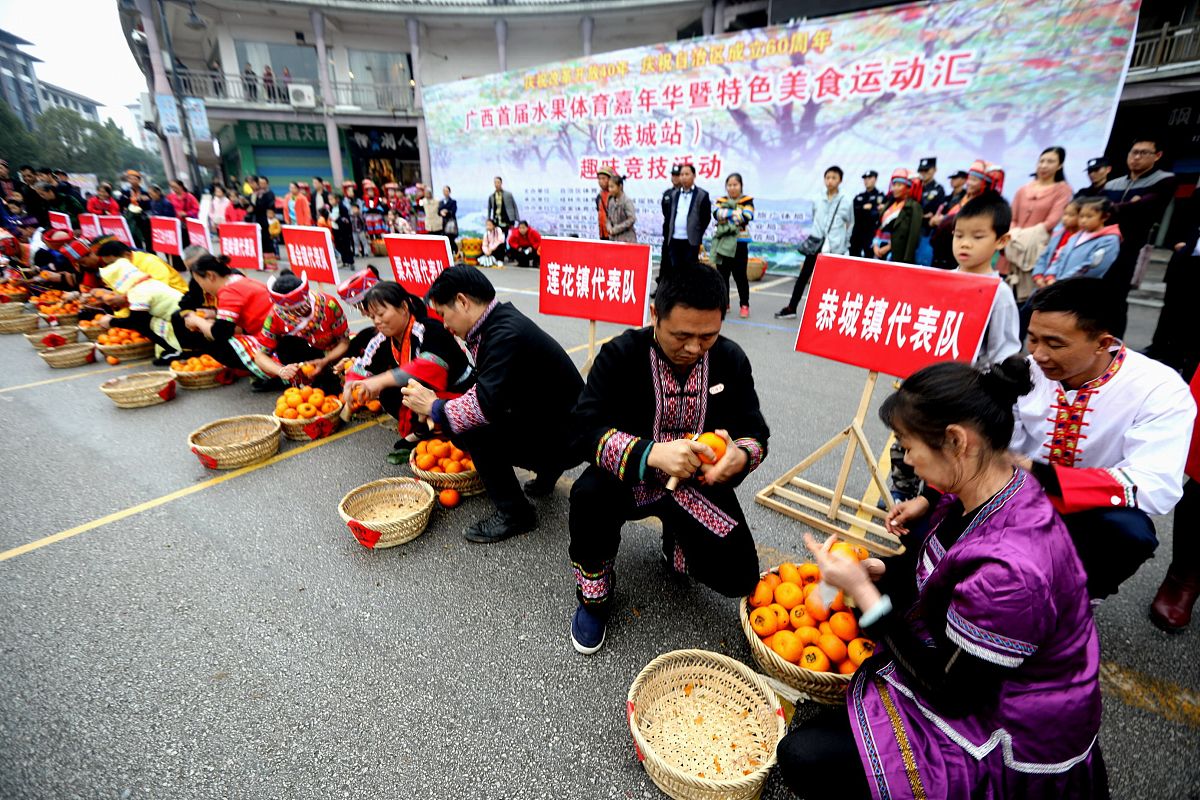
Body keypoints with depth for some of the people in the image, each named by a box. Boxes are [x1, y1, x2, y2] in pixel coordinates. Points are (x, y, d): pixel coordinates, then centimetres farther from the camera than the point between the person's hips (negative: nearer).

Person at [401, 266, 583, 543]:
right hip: (544, 421, 9)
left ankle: (514, 513, -3)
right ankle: (546, 470, 23)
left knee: (475, 431, -23)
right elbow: (486, 390, 16)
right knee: (460, 426, 9)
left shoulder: (506, 334, -25)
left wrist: (435, 408, -14)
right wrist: (444, 408, 6)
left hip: (563, 438, -9)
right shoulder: (500, 320, 4)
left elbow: (486, 406, -31)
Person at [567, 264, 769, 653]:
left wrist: (739, 456, -29)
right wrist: (650, 454, -41)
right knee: (587, 495, -34)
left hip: (698, 485, 3)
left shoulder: (732, 360, -7)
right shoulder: (620, 355, -17)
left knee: (738, 576, -12)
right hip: (630, 478, -2)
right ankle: (593, 595, -2)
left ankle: (676, 542, 24)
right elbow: (585, 431, -24)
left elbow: (755, 434, -2)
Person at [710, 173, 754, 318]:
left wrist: (726, 214, -9)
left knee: (739, 275, 0)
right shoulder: (721, 201, 12)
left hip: (740, 244, -3)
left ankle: (744, 305, 11)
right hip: (722, 243, 3)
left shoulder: (747, 200, 2)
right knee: (722, 274, 8)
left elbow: (746, 217, -15)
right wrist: (735, 214, -15)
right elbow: (717, 214, -8)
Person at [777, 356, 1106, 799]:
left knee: (803, 758, -12)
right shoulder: (994, 491, -10)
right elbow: (952, 568, 10)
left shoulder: (1010, 571, -38)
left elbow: (949, 693, -25)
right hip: (970, 669, 9)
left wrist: (863, 591, -26)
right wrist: (876, 570, -4)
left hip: (1011, 742, -8)